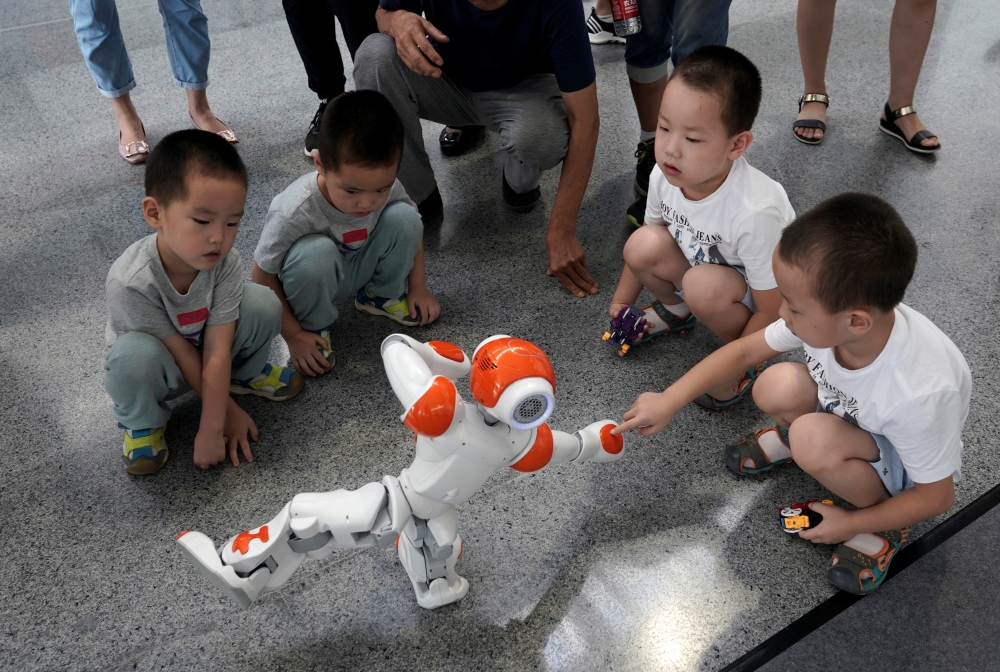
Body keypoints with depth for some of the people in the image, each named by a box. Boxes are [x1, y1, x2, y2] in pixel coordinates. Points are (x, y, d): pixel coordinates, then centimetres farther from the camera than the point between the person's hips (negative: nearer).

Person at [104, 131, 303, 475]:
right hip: (162, 368, -3)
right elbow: (182, 355, -24)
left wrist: (211, 430, -25)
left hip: (209, 350, 3)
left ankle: (244, 373, 8)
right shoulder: (130, 282, -35)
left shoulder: (226, 263, -27)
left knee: (264, 302, -22)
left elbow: (215, 352, -26)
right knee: (135, 353, -38)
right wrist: (228, 410, -15)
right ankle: (142, 423, -5)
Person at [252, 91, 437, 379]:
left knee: (404, 217, -20)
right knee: (315, 252, -38)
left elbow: (412, 231, 0)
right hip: (313, 279, -4)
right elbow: (262, 275, -23)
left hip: (364, 266, 4)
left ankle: (381, 295, 6)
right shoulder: (295, 211, -36)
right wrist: (292, 334, -21)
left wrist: (418, 288, -1)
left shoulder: (387, 188, -23)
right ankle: (313, 326, -8)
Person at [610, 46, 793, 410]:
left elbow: (772, 313, -27)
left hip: (758, 296, -5)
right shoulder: (665, 175, -20)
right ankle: (676, 310, 10)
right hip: (701, 263, 5)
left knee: (703, 286, -35)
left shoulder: (756, 212, -38)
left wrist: (732, 369, -19)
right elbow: (650, 232, 2)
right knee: (643, 244, -20)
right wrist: (620, 303, 8)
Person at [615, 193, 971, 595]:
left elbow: (936, 498, -24)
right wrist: (668, 403, -13)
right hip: (847, 412, 5)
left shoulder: (922, 392, -40)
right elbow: (744, 351, -11)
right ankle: (794, 437, 10)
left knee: (815, 442, -34)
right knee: (777, 387, -25)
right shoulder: (830, 315, -28)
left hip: (909, 465, -4)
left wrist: (850, 524, -15)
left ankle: (882, 527, -5)